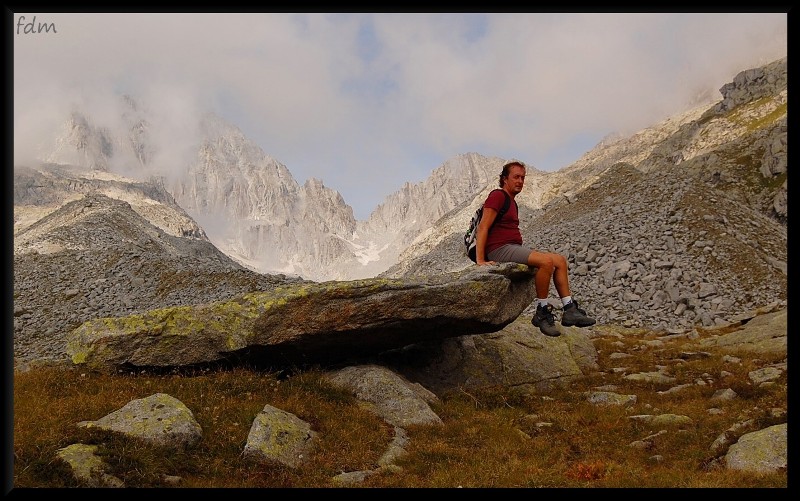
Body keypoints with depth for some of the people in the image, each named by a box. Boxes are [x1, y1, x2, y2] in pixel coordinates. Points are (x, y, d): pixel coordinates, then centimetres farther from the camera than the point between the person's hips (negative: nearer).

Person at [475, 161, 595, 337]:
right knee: (547, 261, -27)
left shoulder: (512, 203, 25)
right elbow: (483, 227, -14)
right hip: (500, 250, -10)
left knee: (560, 260, 2)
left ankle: (570, 310, -4)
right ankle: (542, 313, -17)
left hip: (516, 249, 10)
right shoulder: (498, 196, -5)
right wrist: (480, 260, -22)